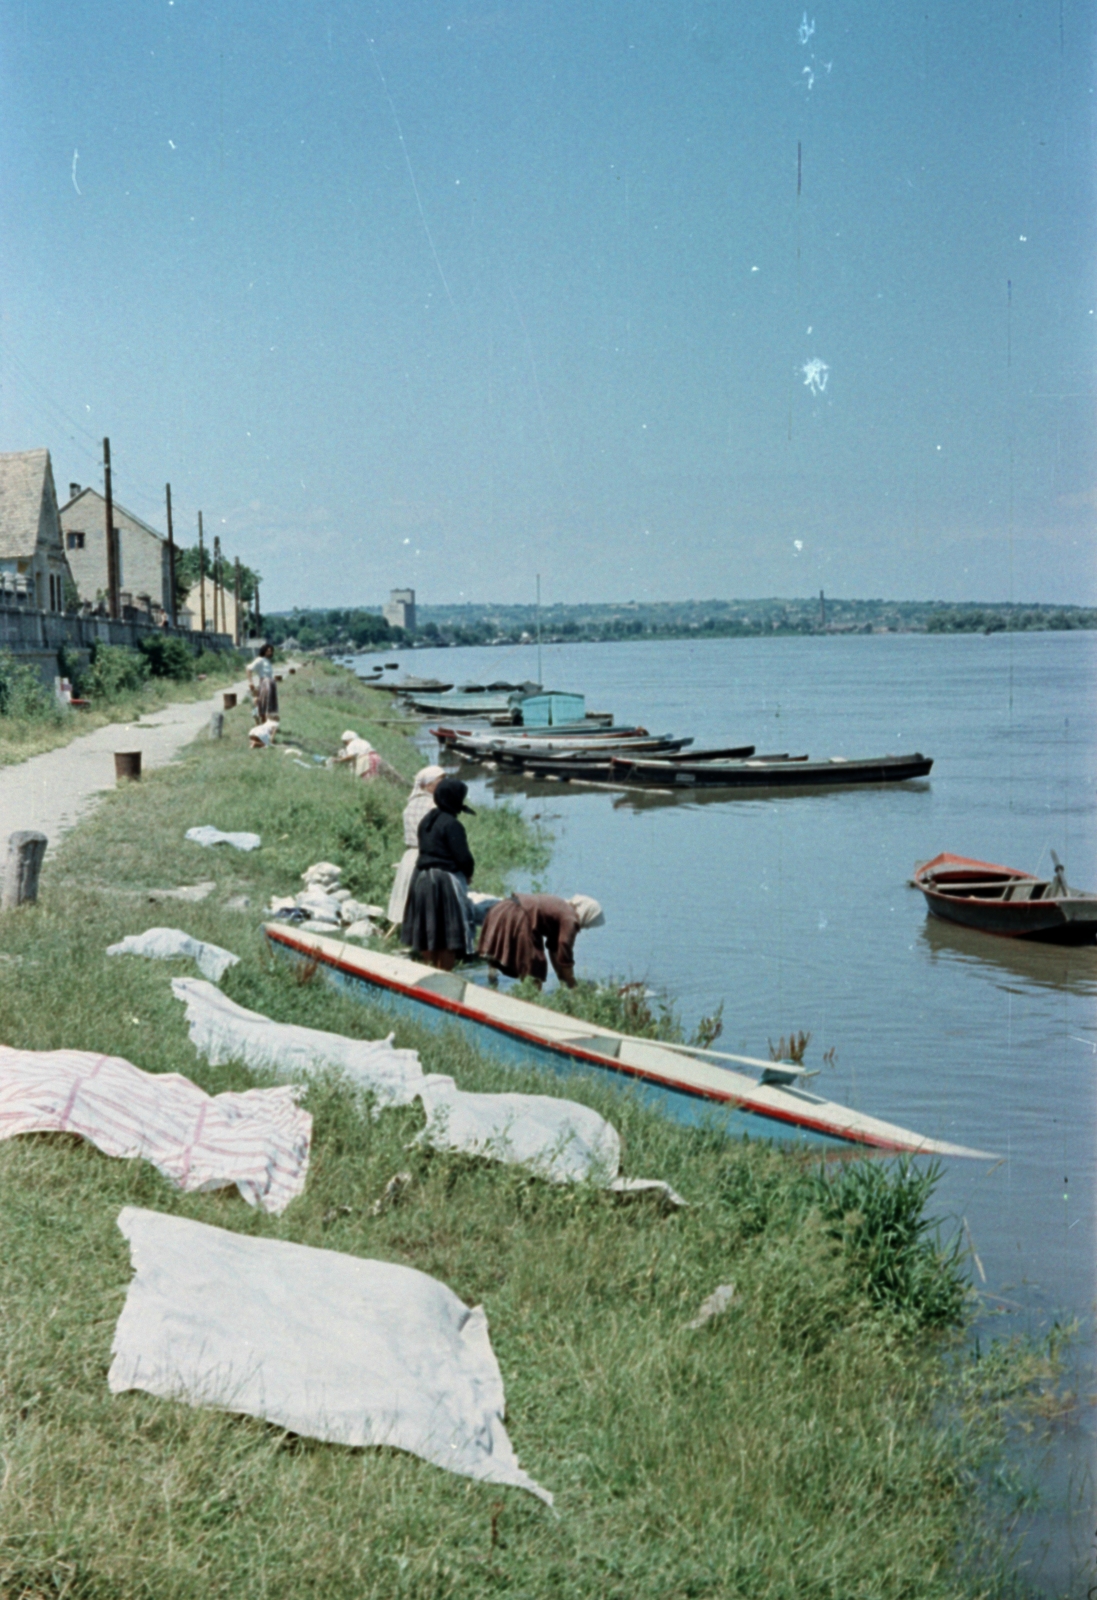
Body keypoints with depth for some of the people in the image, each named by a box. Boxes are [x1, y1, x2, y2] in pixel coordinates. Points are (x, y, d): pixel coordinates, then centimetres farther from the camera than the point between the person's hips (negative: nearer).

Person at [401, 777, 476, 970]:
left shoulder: (426, 821, 9)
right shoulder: (451, 824, -16)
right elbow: (463, 857, -19)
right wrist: (468, 874, 3)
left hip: (422, 878, 8)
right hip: (445, 880, -8)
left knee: (428, 930, 16)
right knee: (448, 933, -1)